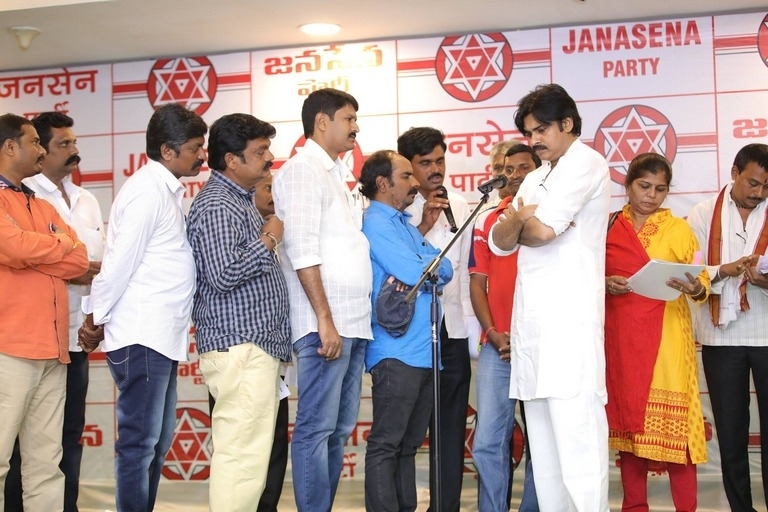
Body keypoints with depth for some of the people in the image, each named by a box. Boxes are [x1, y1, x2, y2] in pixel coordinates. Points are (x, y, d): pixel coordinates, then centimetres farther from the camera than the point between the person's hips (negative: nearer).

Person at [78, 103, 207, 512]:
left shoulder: (166, 190, 17)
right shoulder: (147, 190, -12)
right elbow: (120, 261, -14)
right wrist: (95, 319, -7)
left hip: (160, 337, 9)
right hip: (141, 338, -9)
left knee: (158, 442, 13)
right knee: (138, 443, -3)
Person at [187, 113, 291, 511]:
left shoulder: (239, 199, 20)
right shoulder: (216, 205, -12)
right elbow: (223, 275, -24)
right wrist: (269, 240, -12)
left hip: (255, 347, 10)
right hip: (240, 348, -10)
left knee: (242, 456, 11)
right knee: (243, 459, -11)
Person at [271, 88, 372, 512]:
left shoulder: (335, 174, 21)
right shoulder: (302, 169, -6)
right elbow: (302, 250, -15)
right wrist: (325, 319, -19)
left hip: (352, 321, 9)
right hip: (325, 322, -9)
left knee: (339, 429, 11)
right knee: (316, 428, -6)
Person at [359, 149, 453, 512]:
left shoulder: (406, 226, 21)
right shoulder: (375, 224, -6)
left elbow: (445, 270, 13)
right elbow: (414, 271, -17)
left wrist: (419, 270, -6)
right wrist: (431, 264, 4)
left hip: (424, 351, 9)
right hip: (397, 352, -9)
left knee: (409, 444, 12)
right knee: (386, 445, -7)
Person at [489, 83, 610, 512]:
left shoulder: (586, 163, -2)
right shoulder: (536, 178, 25)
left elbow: (543, 229, -15)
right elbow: (499, 242, 15)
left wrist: (518, 223, 6)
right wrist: (520, 218, -5)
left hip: (569, 318, -9)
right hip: (532, 318, 9)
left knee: (576, 433, -12)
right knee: (543, 437, 9)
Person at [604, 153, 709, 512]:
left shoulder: (678, 229, 3)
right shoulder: (608, 228, 8)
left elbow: (702, 282, 0)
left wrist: (694, 288, -22)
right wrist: (604, 285, -8)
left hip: (665, 340, -2)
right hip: (621, 340, 2)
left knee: (672, 423, -6)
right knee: (627, 420, 7)